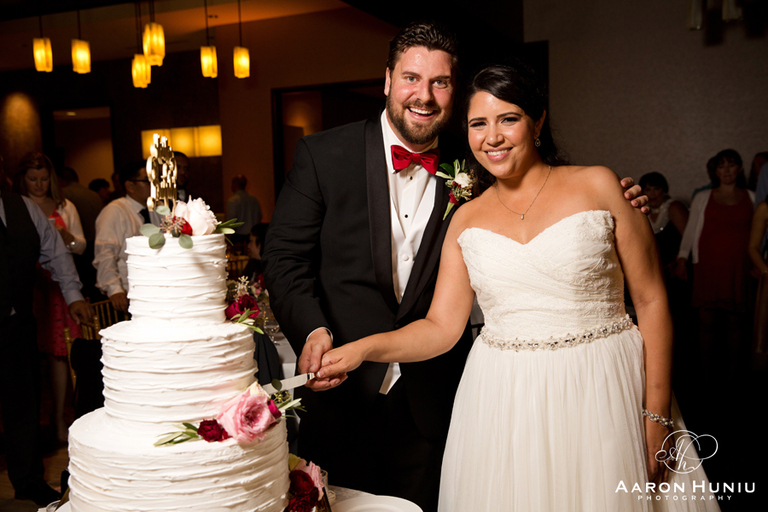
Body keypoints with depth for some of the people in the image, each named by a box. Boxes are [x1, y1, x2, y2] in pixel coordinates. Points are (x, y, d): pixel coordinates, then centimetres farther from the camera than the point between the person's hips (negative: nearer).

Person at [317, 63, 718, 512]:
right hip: (503, 405, 2)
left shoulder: (599, 187, -3)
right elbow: (441, 327, 3)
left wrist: (657, 417, -5)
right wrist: (363, 348, -13)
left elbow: (651, 302, -2)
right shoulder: (466, 220, 5)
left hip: (598, 394, -2)